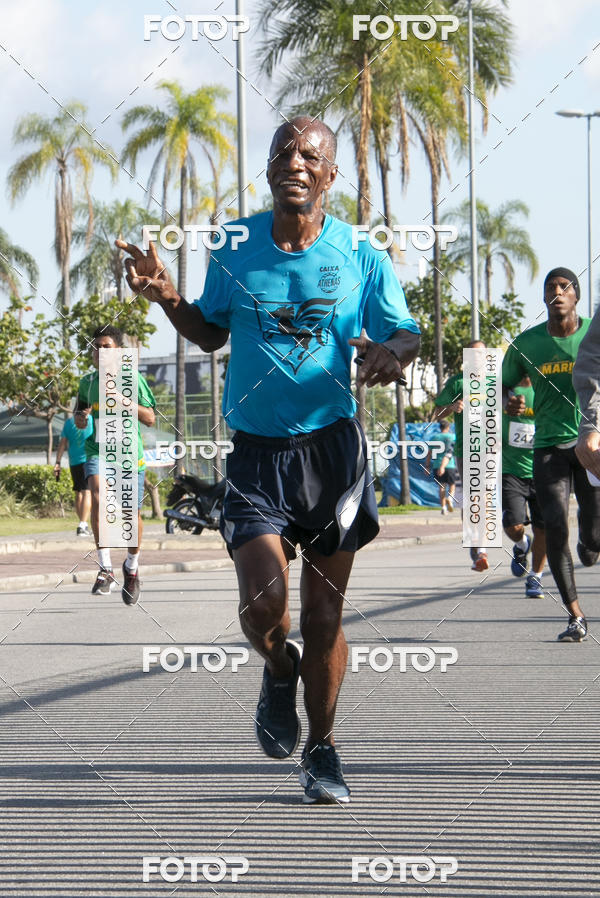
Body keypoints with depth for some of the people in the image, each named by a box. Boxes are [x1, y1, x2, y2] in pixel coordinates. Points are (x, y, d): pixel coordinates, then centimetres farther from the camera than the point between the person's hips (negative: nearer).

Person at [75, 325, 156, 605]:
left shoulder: (132, 378, -1)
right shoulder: (87, 382, 9)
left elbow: (150, 418, -5)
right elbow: (79, 419, 23)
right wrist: (81, 418, -2)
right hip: (98, 449, 1)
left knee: (133, 514, 2)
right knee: (98, 495, -27)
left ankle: (131, 567, 31)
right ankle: (105, 569, -28)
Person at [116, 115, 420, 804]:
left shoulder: (360, 256, -1)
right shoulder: (234, 248, 3)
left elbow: (405, 334, 6)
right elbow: (211, 333, 16)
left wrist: (393, 350, -18)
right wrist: (167, 297, -3)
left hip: (333, 445, 0)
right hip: (256, 449, 0)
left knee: (324, 611, 4)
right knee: (263, 601, -16)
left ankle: (321, 751, 23)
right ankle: (279, 672, 21)